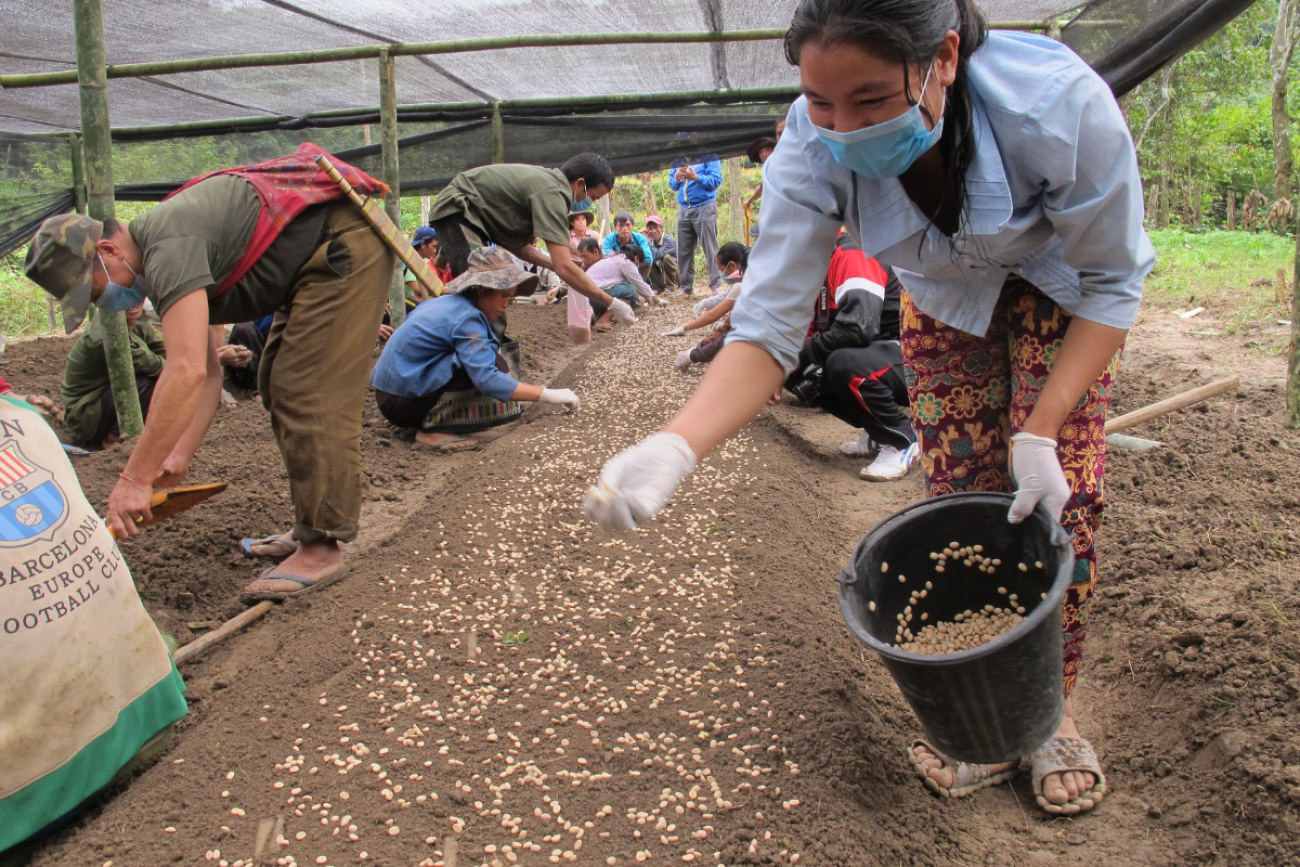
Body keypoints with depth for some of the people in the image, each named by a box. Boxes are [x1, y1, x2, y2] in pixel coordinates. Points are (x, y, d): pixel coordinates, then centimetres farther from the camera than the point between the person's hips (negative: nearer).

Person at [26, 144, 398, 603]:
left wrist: (135, 478, -27)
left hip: (345, 242, -11)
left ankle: (321, 548, -6)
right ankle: (311, 525, 23)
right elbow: (207, 373, 12)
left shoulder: (168, 245, -21)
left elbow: (187, 371, -30)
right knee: (279, 388, 15)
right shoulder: (161, 264, 11)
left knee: (309, 396, -13)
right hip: (320, 259, 11)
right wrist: (179, 455, 1)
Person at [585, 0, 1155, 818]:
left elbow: (1112, 282, -24)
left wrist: (1040, 432, -32)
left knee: (1061, 494, -9)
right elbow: (767, 324, -34)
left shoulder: (1059, 105, -39)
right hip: (945, 297, 2)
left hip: (1059, 285, -1)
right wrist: (673, 448, -51)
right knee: (960, 492, -4)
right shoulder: (813, 150, -34)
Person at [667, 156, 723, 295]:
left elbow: (715, 180, -10)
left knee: (710, 248, -5)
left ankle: (716, 285, -4)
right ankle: (685, 286, 12)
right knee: (683, 249, 5)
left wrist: (696, 177, -24)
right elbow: (672, 183, 14)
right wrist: (677, 179, -8)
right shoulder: (677, 158, 13)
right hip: (684, 208, 5)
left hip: (704, 207, -5)